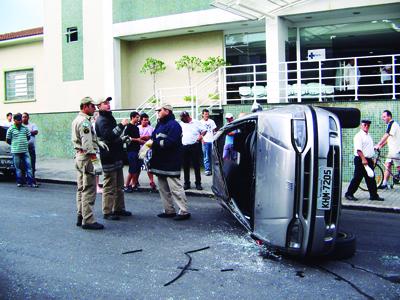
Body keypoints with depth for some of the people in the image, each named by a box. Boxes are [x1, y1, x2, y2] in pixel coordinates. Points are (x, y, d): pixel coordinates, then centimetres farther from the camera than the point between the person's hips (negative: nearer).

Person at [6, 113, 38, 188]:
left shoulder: (25, 128, 7)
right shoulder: (11, 129, -2)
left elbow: (28, 137, 19)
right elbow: (7, 140, 4)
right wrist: (14, 144, 10)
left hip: (25, 150, 3)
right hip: (16, 151, -3)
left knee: (28, 166, -1)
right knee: (18, 168, 4)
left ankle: (31, 182, 1)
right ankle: (19, 182, 13)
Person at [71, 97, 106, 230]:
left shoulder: (77, 120, 17)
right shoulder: (84, 121, -15)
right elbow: (87, 143, -21)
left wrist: (98, 142, 13)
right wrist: (94, 159, -22)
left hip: (79, 155, 11)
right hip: (86, 157, -11)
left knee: (81, 189, 15)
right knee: (89, 190, -8)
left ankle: (80, 216, 21)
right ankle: (88, 220, -6)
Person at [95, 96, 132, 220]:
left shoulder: (109, 118, 19)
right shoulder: (101, 121, -12)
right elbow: (108, 135, -27)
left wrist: (123, 139, 14)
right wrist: (121, 125, -25)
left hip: (116, 157, 10)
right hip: (109, 158, -10)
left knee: (119, 186, 15)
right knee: (109, 187, -4)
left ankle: (119, 209, 24)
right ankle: (107, 212, 3)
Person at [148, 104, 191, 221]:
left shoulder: (173, 125, -12)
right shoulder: (160, 124, 18)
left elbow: (170, 142, -22)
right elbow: (155, 138, 19)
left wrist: (154, 143, -18)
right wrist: (150, 142, -3)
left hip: (171, 163, -10)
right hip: (161, 162, 10)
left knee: (175, 188, -9)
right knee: (163, 188, 13)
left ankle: (184, 211, -4)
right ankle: (169, 211, 22)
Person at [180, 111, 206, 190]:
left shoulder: (196, 122, 2)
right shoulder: (181, 124, 15)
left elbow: (204, 130, 0)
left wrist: (201, 135, -19)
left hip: (195, 146, -4)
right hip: (184, 147, 4)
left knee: (196, 165, 0)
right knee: (186, 166, 7)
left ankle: (198, 183, 6)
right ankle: (186, 183, 15)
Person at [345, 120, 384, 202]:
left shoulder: (368, 136, 18)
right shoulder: (359, 136, -10)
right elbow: (358, 149, -20)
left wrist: (371, 159, 23)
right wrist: (363, 159, -27)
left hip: (368, 160, 8)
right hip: (360, 160, -8)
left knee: (371, 178, 9)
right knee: (357, 178, -5)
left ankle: (374, 195, 14)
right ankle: (349, 194, 3)